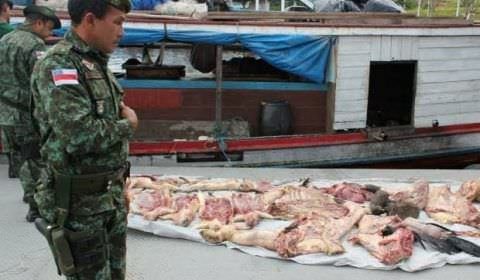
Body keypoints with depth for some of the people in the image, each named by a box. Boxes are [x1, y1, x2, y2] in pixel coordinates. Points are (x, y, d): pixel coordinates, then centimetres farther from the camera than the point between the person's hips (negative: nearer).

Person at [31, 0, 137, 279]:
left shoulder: (97, 62, 9)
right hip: (79, 202, -8)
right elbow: (80, 136, -30)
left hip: (111, 195, 8)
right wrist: (128, 125, -12)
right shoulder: (58, 65, -18)